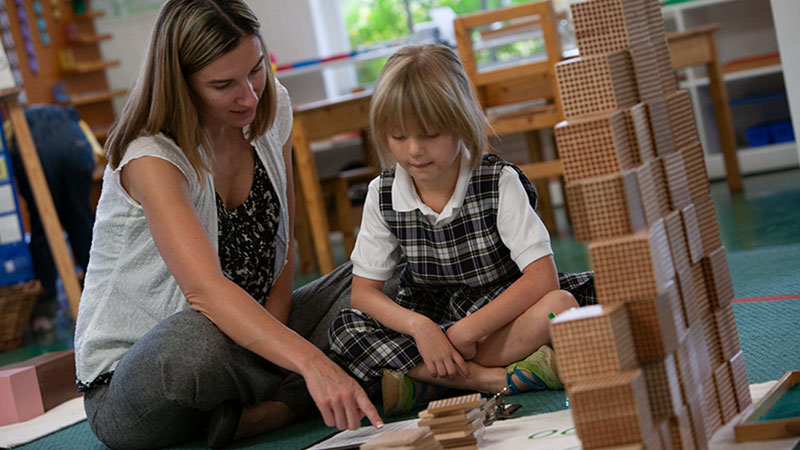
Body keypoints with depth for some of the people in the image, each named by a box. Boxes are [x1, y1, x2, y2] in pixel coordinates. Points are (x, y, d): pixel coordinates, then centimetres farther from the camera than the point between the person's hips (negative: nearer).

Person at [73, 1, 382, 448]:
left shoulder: (272, 109, -2)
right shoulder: (151, 159, -25)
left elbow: (283, 244, 5)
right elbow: (205, 289, -40)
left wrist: (274, 326, -13)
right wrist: (311, 363, -51)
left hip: (248, 329, 7)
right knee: (203, 337, -41)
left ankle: (259, 412, -19)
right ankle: (293, 396, -11)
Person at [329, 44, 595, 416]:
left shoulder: (499, 182, -14)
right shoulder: (382, 195, -6)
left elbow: (542, 277, -20)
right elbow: (363, 291, -5)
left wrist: (468, 330, -25)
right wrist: (418, 326, -25)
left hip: (499, 313, -3)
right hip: (430, 322, 3)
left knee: (559, 305, -33)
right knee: (346, 328, -25)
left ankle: (424, 381, -28)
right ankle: (494, 379, -30)